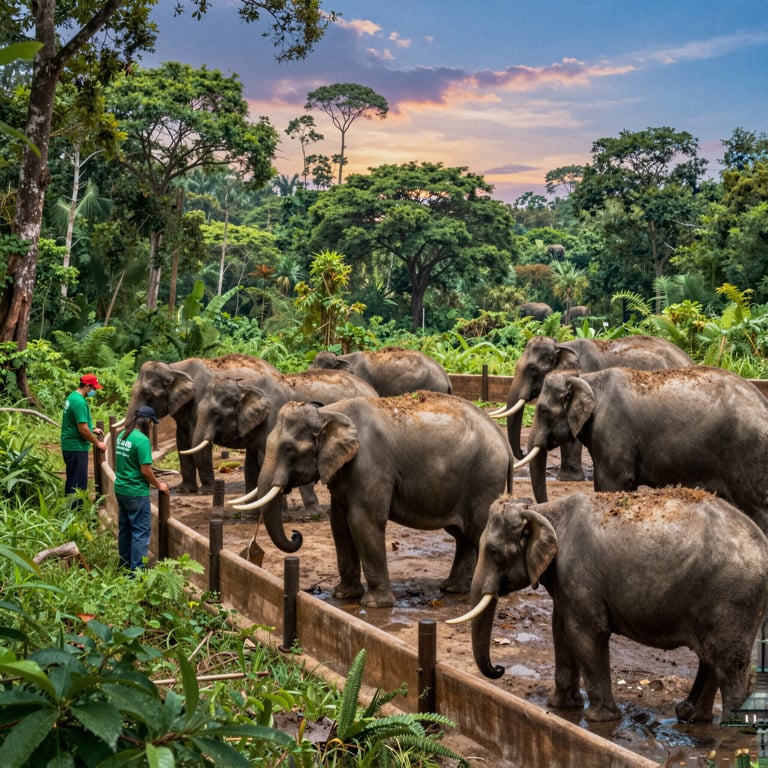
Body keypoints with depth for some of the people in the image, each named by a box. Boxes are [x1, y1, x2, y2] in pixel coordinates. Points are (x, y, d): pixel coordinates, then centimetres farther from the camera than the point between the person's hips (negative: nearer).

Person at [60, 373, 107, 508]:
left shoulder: (72, 397, 11)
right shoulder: (79, 402, -21)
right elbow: (83, 429, -22)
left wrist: (92, 430, 18)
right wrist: (97, 443, -12)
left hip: (69, 445, 10)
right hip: (77, 448, -10)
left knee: (72, 480, 17)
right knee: (79, 482, -5)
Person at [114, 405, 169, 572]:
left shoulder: (122, 435, 6)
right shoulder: (142, 440, -20)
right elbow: (145, 470, -19)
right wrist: (159, 485, -4)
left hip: (120, 488, 9)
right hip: (136, 492, -9)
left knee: (125, 528, 18)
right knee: (141, 531, -1)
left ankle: (124, 564, 28)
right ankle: (136, 569, -1)